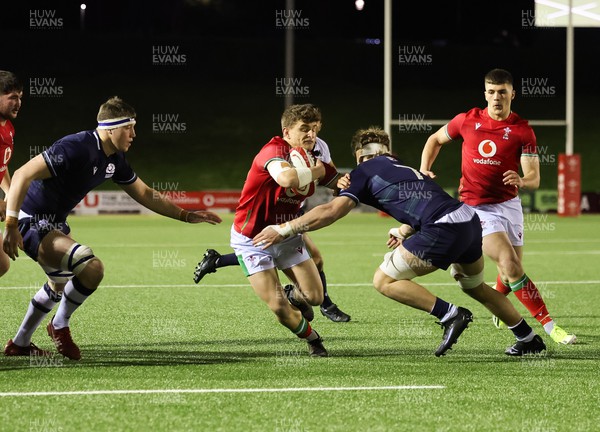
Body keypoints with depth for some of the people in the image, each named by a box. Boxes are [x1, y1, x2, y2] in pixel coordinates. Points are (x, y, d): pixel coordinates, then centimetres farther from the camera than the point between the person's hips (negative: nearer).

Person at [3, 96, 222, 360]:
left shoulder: (115, 160, 3)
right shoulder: (77, 148, -26)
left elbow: (145, 194, 18)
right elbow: (23, 175, -29)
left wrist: (186, 216, 14)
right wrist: (11, 225, -34)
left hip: (54, 224, 11)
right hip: (32, 223, -11)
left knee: (60, 283, 31)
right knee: (92, 267, -26)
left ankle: (19, 344, 46)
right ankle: (60, 325, -3)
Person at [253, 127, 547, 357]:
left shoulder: (365, 170, 7)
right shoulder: (402, 167, 30)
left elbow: (332, 211, -2)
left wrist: (284, 230, 1)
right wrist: (403, 232, 22)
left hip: (443, 230, -8)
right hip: (469, 219, 8)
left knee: (384, 281, 1)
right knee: (475, 286, 30)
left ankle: (451, 315, -4)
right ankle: (529, 339, 36)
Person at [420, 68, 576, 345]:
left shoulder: (522, 131, -4)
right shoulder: (467, 121, -2)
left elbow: (534, 179, -10)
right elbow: (436, 139, 16)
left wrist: (521, 181, -32)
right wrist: (424, 171, 2)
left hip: (509, 205, 2)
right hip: (477, 208, -2)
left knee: (511, 272, 7)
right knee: (511, 266, -19)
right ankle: (548, 324, -18)